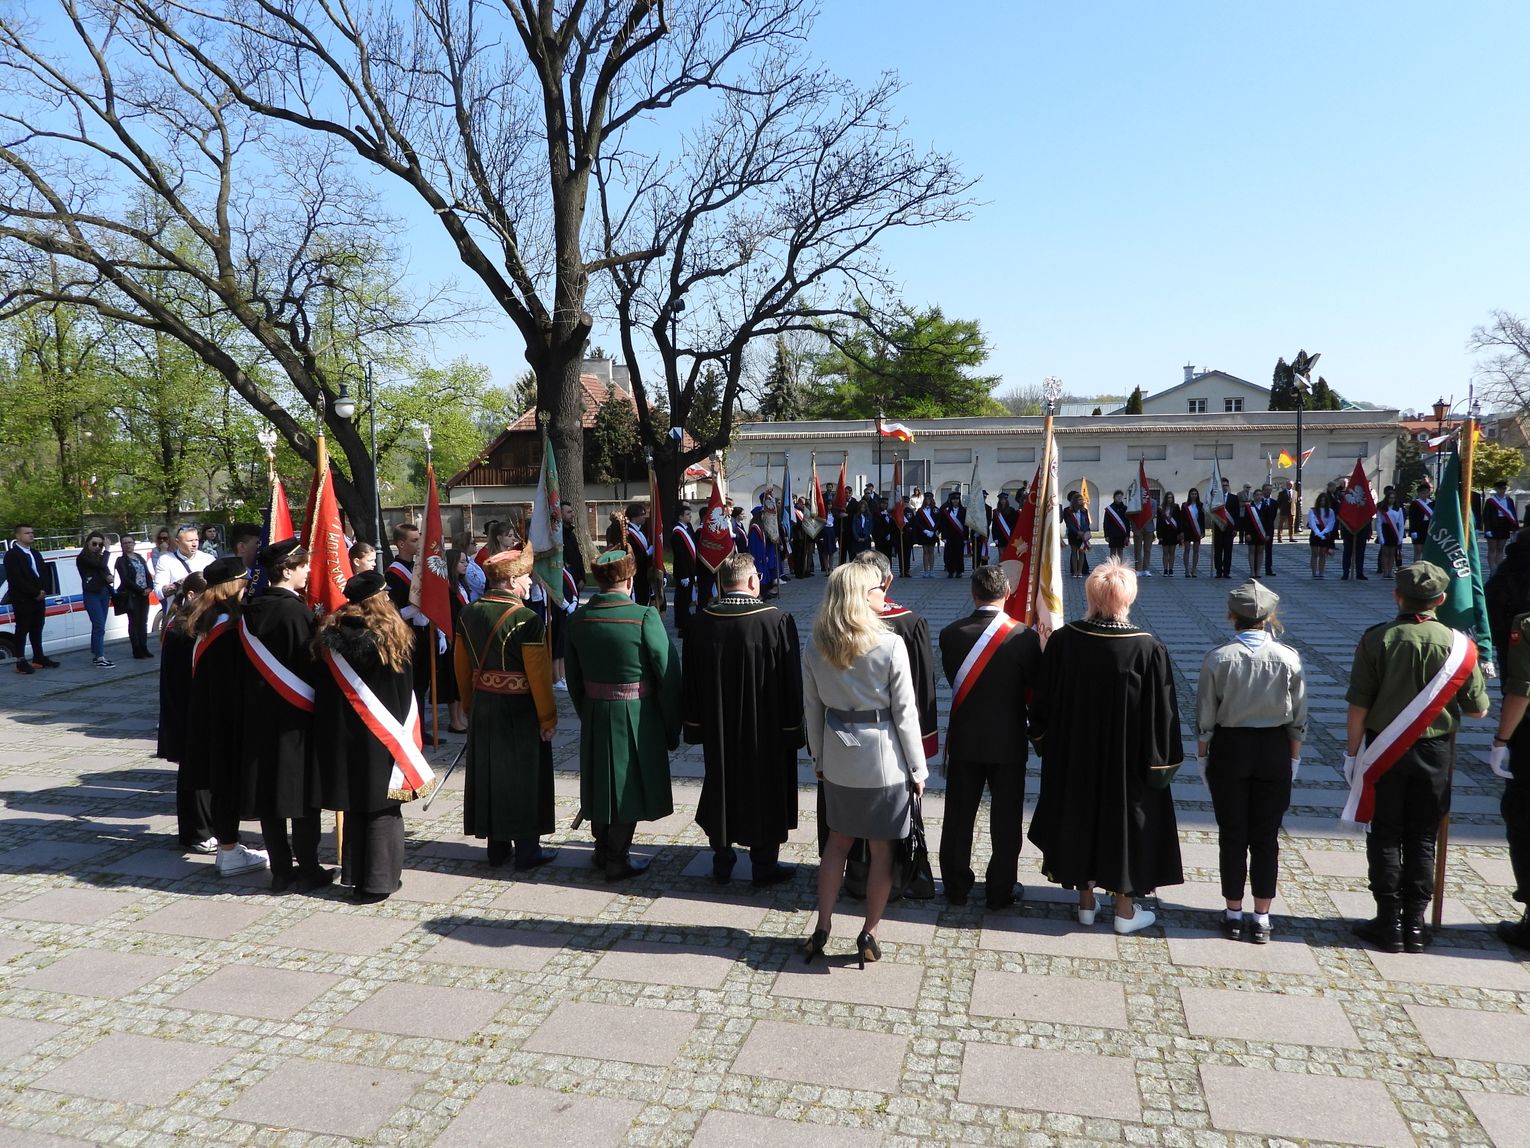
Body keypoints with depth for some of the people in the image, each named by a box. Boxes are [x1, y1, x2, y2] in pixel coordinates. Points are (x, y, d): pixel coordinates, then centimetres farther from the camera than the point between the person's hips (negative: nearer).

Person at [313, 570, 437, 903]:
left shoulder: (329, 636, 0)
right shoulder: (393, 634, -11)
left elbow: (323, 691, 5)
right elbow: (406, 690, -5)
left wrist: (331, 734, 13)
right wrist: (405, 733, 6)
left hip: (342, 735, 4)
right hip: (382, 737, -4)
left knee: (354, 805, 15)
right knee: (383, 808, 4)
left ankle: (354, 875, 22)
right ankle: (378, 881, 8)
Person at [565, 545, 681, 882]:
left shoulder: (578, 619, -3)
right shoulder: (644, 617, -18)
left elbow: (573, 678, 7)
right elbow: (668, 676, -14)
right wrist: (671, 728, -4)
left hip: (594, 713, 5)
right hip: (636, 716, -5)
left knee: (602, 780, 19)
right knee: (629, 782, 9)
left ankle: (603, 849, 36)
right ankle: (618, 861, 19)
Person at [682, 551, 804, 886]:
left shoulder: (701, 622, -8)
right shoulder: (777, 620, -17)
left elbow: (690, 682, 1)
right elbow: (792, 682, -11)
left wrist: (695, 726, 11)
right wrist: (792, 729, -1)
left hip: (717, 730, 3)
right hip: (766, 730, -3)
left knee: (722, 787, 18)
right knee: (764, 791, 12)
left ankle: (722, 861, 30)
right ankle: (764, 865, 23)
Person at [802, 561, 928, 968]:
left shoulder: (815, 647, -3)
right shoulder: (890, 644, -15)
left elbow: (812, 708, 4)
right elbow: (905, 713, -11)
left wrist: (819, 757, 17)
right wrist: (918, 768, -2)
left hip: (837, 755, 4)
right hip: (883, 757, -4)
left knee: (838, 840, 19)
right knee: (882, 848, 10)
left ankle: (822, 928, 22)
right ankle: (868, 936, 20)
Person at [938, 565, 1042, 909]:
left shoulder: (950, 634, -11)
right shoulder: (1025, 637, -16)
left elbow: (953, 679, 2)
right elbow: (1035, 687, -6)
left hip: (963, 739, 2)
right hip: (1009, 740, -1)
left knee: (959, 816, 15)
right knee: (1005, 821, 12)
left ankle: (956, 886, 26)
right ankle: (1000, 891, 22)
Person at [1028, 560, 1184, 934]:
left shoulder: (1062, 641, -13)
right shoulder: (1148, 649, -19)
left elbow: (1044, 702, -2)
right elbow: (1161, 712, -11)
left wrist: (1046, 742, 12)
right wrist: (1161, 760, 1)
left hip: (1073, 755, 2)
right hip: (1127, 759, -2)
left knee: (1080, 819, 17)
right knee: (1124, 822, 14)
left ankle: (1085, 902, 29)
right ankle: (1125, 910, 26)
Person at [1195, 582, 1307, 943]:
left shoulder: (1218, 659, -11)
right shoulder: (1288, 659, -7)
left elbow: (1205, 716, -6)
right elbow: (1298, 716, -1)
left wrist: (1203, 755, 6)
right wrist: (1294, 756, 11)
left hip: (1229, 747, -1)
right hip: (1274, 750, 1)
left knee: (1232, 833, 9)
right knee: (1266, 835, 9)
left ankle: (1234, 914, 17)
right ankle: (1261, 918, 17)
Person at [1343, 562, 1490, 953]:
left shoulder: (1376, 639, -12)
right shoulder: (1457, 645, -7)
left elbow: (1359, 706, -12)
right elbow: (1478, 709, 0)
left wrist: (1352, 752, -2)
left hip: (1384, 752, -2)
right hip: (1434, 753, 2)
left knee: (1385, 836, 8)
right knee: (1422, 839, 11)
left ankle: (1389, 922, 12)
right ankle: (1415, 924, 17)